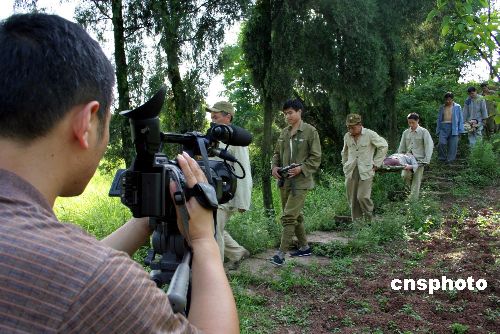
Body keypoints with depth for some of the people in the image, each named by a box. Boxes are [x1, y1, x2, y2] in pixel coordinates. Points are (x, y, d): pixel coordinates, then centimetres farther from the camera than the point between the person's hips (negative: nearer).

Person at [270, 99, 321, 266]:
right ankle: (304, 247, 30)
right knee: (295, 215, 15)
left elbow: (316, 158, -8)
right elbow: (277, 153, 18)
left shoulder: (310, 131, -7)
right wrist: (274, 166, 0)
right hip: (284, 180, 7)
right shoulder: (284, 132, 10)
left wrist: (301, 168, -21)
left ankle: (281, 253, -6)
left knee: (288, 216, -12)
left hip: (300, 181, -7)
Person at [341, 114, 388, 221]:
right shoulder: (347, 136, 11)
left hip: (366, 171, -5)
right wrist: (345, 164, 19)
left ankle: (369, 219, 13)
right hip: (351, 172, 5)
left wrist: (376, 163, -1)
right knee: (352, 199, 3)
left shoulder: (370, 134, -5)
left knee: (362, 197, -12)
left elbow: (383, 146, 1)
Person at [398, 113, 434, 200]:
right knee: (405, 175, -17)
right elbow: (401, 147, 15)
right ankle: (412, 189, 11)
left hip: (419, 160, -3)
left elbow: (429, 146, -5)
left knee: (416, 181, -2)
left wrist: (426, 160, -14)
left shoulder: (424, 132, 0)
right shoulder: (406, 132, 11)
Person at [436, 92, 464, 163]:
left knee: (452, 145, -1)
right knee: (442, 143, -16)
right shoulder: (442, 108, 14)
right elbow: (439, 119, 18)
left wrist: (460, 130, 0)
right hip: (443, 127, 1)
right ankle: (442, 159, -1)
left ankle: (450, 160, 8)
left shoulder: (457, 107, 7)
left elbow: (460, 119, 6)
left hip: (453, 128, -1)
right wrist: (438, 130, 12)